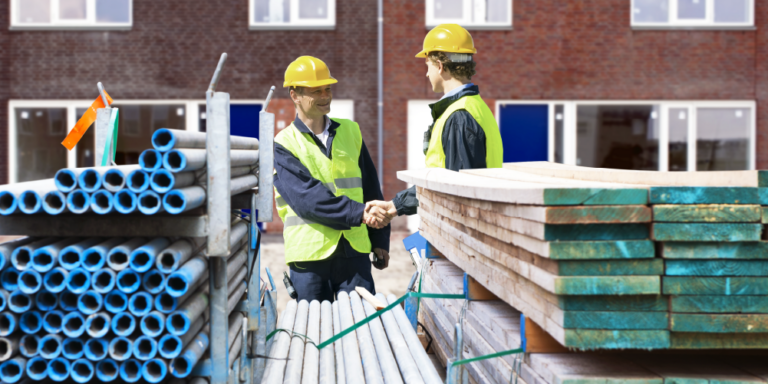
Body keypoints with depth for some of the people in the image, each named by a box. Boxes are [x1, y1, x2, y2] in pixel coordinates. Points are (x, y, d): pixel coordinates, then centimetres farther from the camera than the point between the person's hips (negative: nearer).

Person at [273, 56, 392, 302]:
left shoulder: (350, 132, 14)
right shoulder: (283, 145, 0)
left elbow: (371, 188, 17)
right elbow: (306, 197, -14)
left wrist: (380, 240, 14)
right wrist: (359, 213, -23)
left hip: (354, 250, 3)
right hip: (309, 253, -3)